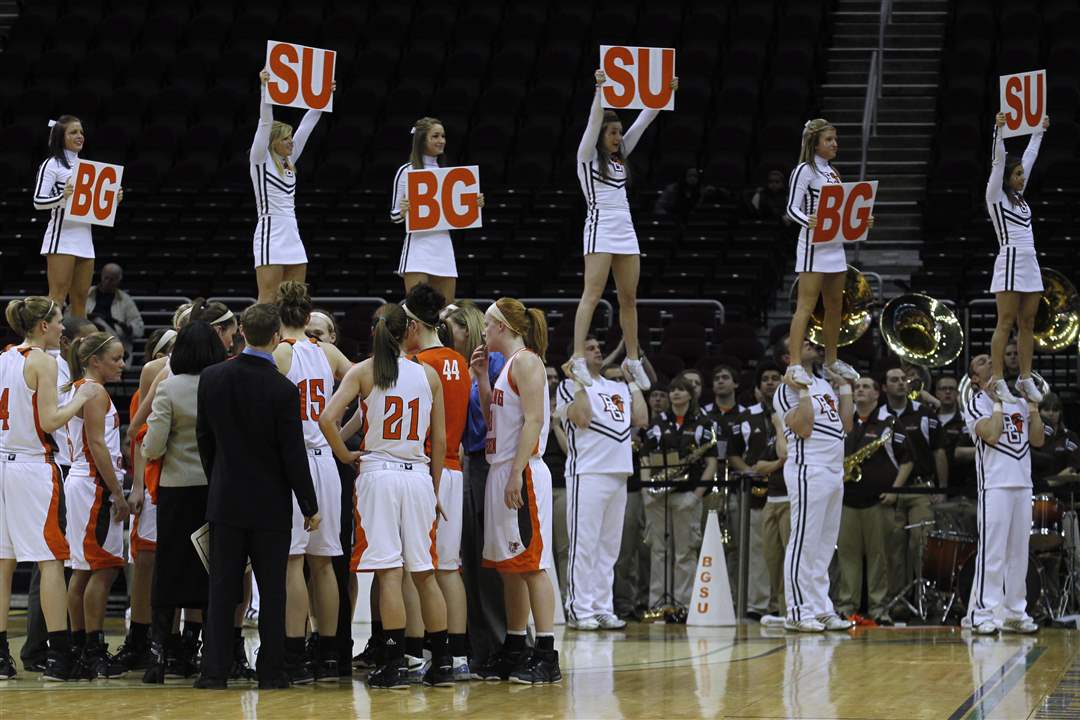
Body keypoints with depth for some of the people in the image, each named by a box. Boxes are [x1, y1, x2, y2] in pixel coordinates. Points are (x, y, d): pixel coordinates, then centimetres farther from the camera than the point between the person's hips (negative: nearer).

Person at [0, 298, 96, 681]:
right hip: (33, 466, -7)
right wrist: (80, 399, -2)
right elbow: (49, 422, -15)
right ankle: (58, 655, -7)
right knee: (51, 560, -4)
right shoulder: (42, 361, -9)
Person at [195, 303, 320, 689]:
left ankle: (214, 669, 5)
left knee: (222, 588, 6)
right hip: (270, 504, -3)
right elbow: (293, 455, -12)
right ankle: (271, 670, 7)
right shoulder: (283, 390, -15)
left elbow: (204, 437, 7)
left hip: (225, 499, 3)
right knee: (272, 589, 5)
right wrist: (310, 507, -2)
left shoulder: (211, 378, -4)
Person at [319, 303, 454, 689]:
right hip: (419, 475, 3)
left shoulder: (363, 371, -2)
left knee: (389, 571, -3)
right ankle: (441, 664, 11)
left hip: (379, 474, -3)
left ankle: (394, 665, -5)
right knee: (424, 572, 9)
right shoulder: (428, 374, 5)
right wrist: (435, 490, 15)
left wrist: (346, 455, 1)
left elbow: (328, 418, -14)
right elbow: (440, 439, 7)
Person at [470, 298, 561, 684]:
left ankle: (546, 656, -11)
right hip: (500, 472, 10)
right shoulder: (507, 364, 19)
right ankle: (513, 652, 18)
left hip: (521, 472, -10)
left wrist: (516, 474, -22)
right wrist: (482, 377, 14)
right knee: (508, 566, 12)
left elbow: (534, 420, -18)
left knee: (531, 564, -10)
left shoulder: (525, 361, -9)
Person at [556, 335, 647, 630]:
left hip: (618, 474, 7)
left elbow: (641, 419, 11)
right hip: (587, 473, -7)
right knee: (584, 545, -8)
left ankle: (602, 608, 13)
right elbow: (583, 418, -16)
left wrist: (632, 382, 15)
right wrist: (578, 381, -12)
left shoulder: (618, 387, 19)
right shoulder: (569, 387, -1)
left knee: (608, 546, 9)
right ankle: (579, 609, -6)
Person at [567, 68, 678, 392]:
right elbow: (594, 121, -15)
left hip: (626, 231, 7)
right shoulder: (587, 156, -1)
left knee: (629, 298, 9)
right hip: (600, 229, -7)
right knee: (592, 295, -14)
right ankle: (578, 359, -19)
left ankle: (633, 359, 17)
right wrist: (600, 88, -24)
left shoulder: (620, 156, 16)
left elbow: (643, 121, 15)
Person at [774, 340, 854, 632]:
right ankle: (798, 612, -5)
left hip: (834, 472, 9)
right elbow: (804, 429, -18)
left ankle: (821, 609, 15)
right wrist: (803, 391, -19)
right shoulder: (787, 390, -7)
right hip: (808, 470, -8)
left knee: (824, 545, 10)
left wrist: (845, 386, 16)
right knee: (804, 543, -7)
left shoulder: (824, 384, 18)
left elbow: (846, 425, 15)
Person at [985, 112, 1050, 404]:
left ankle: (1025, 380, 9)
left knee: (1027, 325, 7)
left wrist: (1040, 131, 29)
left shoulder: (1018, 196, 16)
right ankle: (997, 381, -9)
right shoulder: (995, 197, -2)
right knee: (1005, 324, -9)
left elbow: (1030, 157, 24)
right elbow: (998, 160, -12)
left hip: (1030, 265, 8)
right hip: (1010, 264, -8)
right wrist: (999, 128, -20)